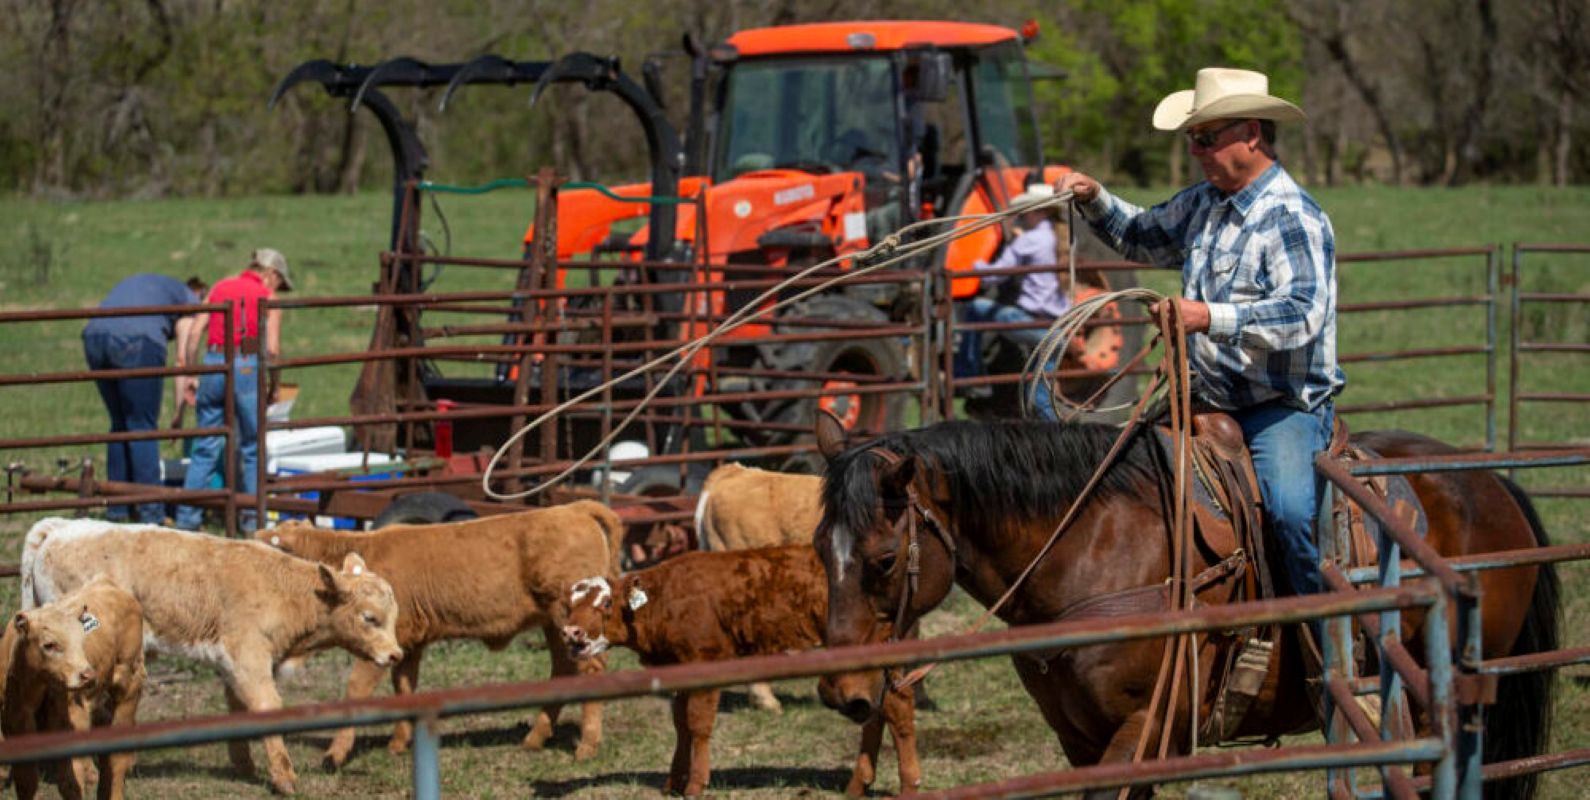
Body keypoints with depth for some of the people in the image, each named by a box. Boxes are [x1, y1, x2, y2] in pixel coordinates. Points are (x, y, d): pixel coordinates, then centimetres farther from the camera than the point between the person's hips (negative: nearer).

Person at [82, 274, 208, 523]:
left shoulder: (137, 282, 37)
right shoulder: (189, 298, 19)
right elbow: (184, 357, 6)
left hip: (94, 337, 6)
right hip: (137, 340, -6)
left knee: (119, 425, 17)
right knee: (142, 427, 0)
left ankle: (116, 509, 18)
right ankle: (150, 514, -2)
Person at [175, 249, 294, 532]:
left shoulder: (220, 288, 16)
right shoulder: (267, 297, 4)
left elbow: (195, 332, 9)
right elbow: (272, 348, -4)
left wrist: (190, 374, 11)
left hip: (212, 365, 4)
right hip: (246, 366, -4)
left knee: (205, 447, 9)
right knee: (253, 448, 8)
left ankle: (187, 517, 5)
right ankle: (253, 517, 8)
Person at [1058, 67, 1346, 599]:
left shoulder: (1294, 219, -15)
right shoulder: (1203, 205, 11)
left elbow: (1304, 315, -28)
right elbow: (1142, 237, 30)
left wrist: (1212, 317, -37)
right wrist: (1093, 201, 11)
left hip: (1283, 408, -9)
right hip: (1211, 403, 9)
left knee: (1290, 509, -32)